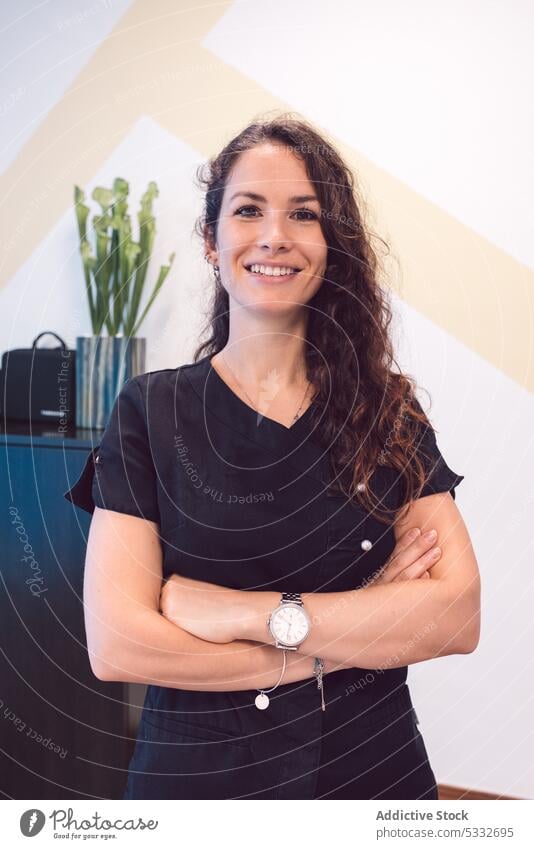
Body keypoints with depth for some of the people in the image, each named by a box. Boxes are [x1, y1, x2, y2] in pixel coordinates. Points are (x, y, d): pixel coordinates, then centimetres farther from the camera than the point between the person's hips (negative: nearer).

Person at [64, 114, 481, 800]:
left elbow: (459, 614, -13)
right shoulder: (149, 411, -8)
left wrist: (249, 614, -21)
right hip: (195, 774, -1)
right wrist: (369, 628, -16)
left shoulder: (389, 409, -3)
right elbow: (115, 645, -17)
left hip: (376, 769, 2)